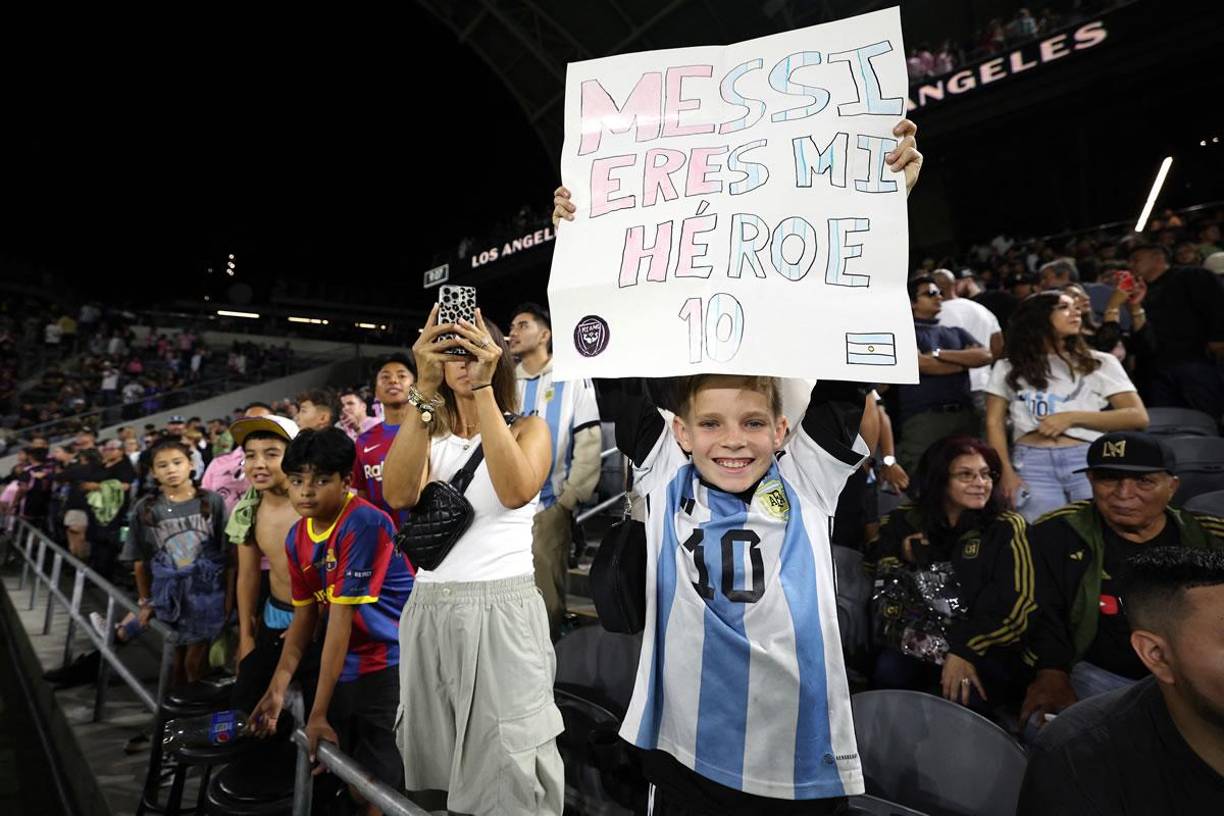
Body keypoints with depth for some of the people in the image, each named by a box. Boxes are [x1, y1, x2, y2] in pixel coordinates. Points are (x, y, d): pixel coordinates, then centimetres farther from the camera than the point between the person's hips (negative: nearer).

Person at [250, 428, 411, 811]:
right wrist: (277, 689, 1)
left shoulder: (363, 524, -23)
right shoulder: (297, 538, 3)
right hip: (345, 668, 7)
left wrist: (318, 713, -19)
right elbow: (304, 617, 8)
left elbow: (341, 617, -23)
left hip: (390, 666, -7)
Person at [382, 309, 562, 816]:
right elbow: (398, 495, -12)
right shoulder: (428, 435, 10)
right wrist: (424, 390, -18)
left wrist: (483, 388, -21)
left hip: (503, 612, -3)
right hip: (429, 613, 4)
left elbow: (516, 492, -20)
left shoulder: (528, 428, 3)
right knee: (436, 774, 16)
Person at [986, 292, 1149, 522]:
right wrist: (1006, 471, -7)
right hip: (1032, 465, -1)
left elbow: (1138, 417, 6)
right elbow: (995, 423, 6)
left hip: (1090, 462, 1)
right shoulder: (1008, 368, 14)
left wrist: (1073, 417, -6)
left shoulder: (1101, 363, 14)